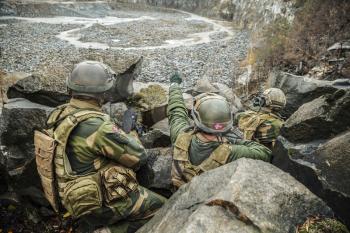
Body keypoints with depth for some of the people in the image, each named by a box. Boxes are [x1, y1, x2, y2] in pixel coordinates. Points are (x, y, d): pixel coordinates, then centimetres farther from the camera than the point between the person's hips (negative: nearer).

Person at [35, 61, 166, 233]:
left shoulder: (59, 115, -2)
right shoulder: (97, 125, -28)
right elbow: (138, 156, -18)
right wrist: (130, 134, 2)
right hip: (102, 202, -8)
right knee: (161, 208, 1)